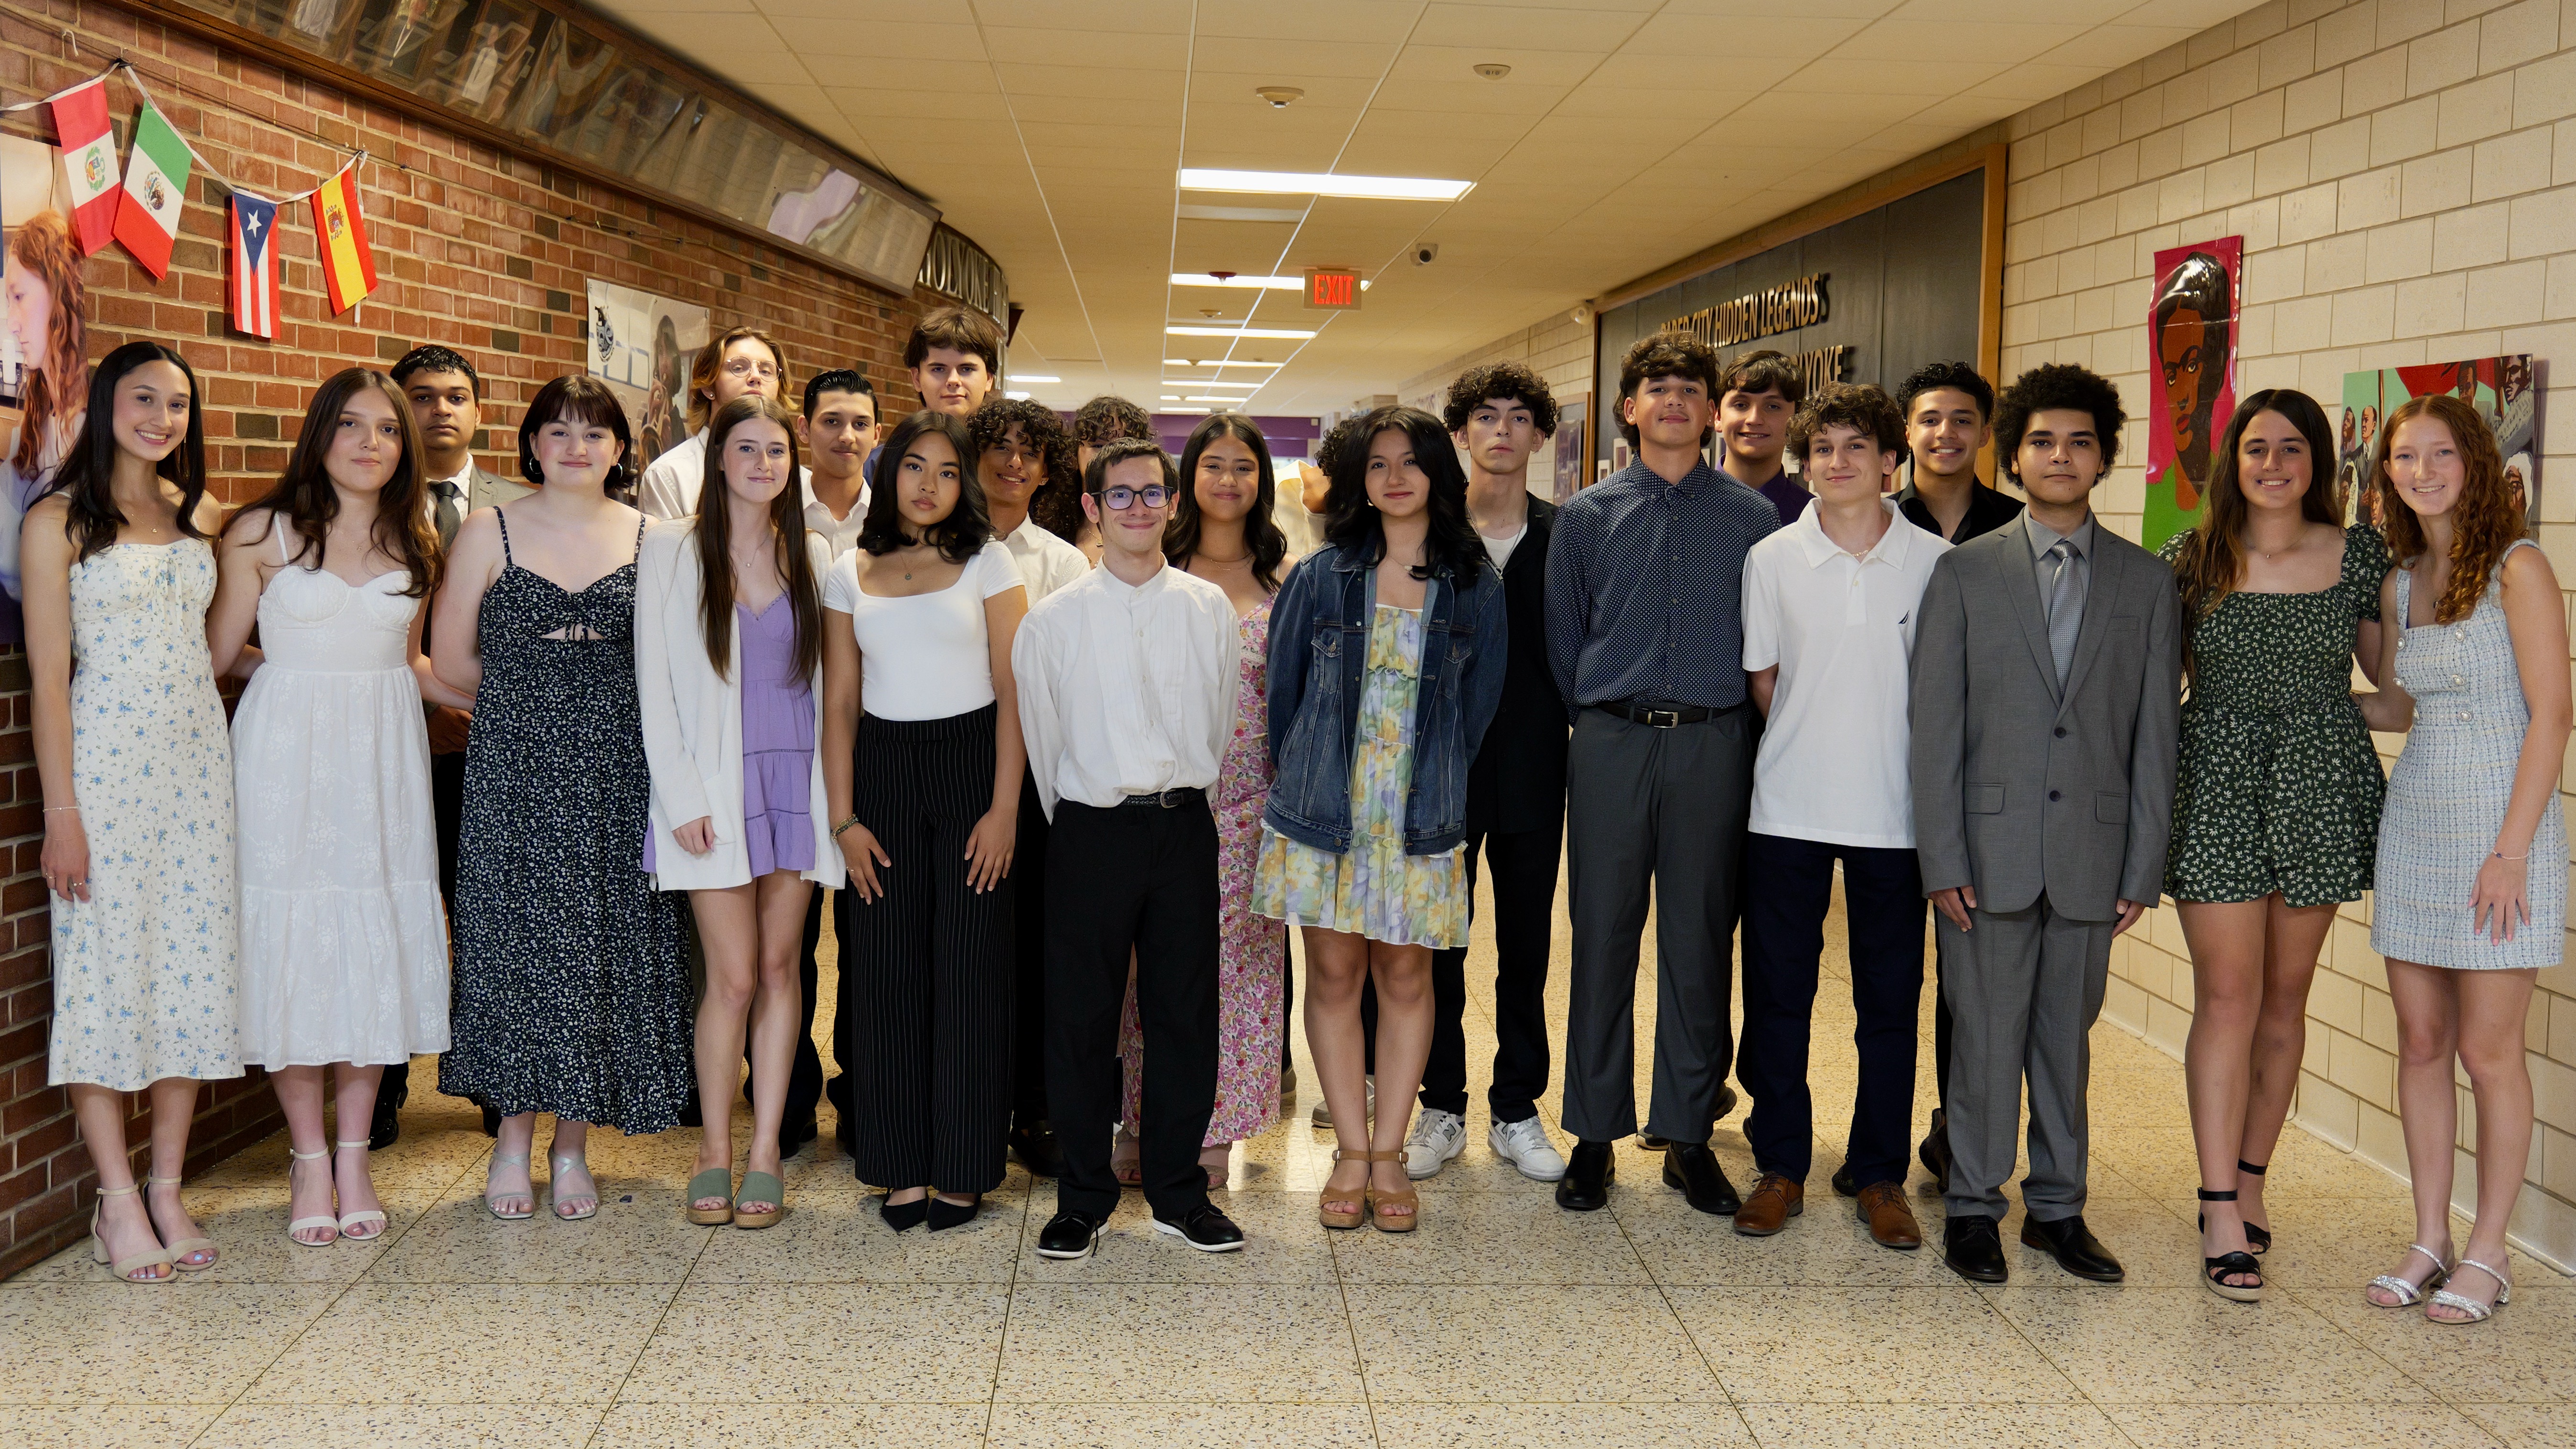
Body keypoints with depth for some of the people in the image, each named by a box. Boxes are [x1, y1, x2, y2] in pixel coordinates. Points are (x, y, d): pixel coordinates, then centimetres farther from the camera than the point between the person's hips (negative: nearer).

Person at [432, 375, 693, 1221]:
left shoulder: (652, 540, 6)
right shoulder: (488, 533, 4)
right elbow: (450, 658, 3)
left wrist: (596, 706, 1)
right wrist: (533, 703, 6)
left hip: (615, 770, 1)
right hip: (513, 768, -1)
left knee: (604, 942, 2)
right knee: (515, 937, 0)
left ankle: (572, 1144, 15)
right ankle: (514, 1139, 15)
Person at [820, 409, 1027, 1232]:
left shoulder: (986, 562, 2)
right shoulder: (850, 575, 9)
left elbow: (1013, 691, -3)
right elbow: (839, 702, 8)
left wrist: (1004, 807, -10)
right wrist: (842, 818, 0)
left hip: (971, 765, -2)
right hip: (884, 771, 3)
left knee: (969, 967, -1)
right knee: (887, 969, 4)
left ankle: (963, 1168, 11)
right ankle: (902, 1165, 15)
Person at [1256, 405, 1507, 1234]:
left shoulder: (1475, 590, 2)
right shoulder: (1319, 579, 1)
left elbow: (1479, 707, 8)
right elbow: (1282, 691, 8)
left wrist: (1436, 790, 9)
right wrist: (1299, 780, 11)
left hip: (1421, 818, 0)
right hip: (1325, 809, 0)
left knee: (1405, 978, 5)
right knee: (1334, 976, 3)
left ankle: (1388, 1156, 16)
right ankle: (1351, 1155, 14)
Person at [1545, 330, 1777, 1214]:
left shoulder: (1752, 518, 5)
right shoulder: (1586, 517, 7)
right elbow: (1563, 639, 10)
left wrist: (1734, 730, 2)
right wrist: (1597, 725, 8)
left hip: (1713, 746, 0)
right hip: (1610, 743, 0)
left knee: (1701, 941, 6)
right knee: (1602, 938, 4)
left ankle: (1689, 1135, 17)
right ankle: (1595, 1134, 16)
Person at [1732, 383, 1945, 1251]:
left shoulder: (1937, 563, -1)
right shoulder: (1772, 559, 1)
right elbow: (1761, 679, 9)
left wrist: (1882, 756, 0)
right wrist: (1811, 748, 6)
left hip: (1896, 812, 0)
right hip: (1788, 808, 1)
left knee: (1890, 998, 7)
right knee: (1777, 992, 6)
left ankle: (1879, 1173, 20)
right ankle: (1781, 1164, 20)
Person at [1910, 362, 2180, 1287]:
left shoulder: (2148, 582, 7)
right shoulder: (1964, 573, 2)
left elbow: (2156, 733, 5)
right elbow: (1935, 726, -1)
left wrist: (2145, 866, 0)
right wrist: (1942, 857, -7)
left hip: (2092, 851, 2)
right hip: (1990, 849, -2)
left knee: (2067, 1037, 11)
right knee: (1986, 1036, 3)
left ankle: (2058, 1207, 25)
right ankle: (1973, 1206, 18)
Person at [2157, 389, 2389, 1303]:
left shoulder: (2360, 556, 4)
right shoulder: (2191, 560, 1)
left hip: (2322, 787, 2)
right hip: (2217, 789, -2)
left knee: (2285, 997, 9)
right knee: (2227, 997, -5)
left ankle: (2249, 1179, 24)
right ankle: (2223, 1218, -2)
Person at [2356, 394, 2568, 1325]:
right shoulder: (2398, 583, 10)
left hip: (2500, 828, -6)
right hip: (2415, 822, 6)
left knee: (2487, 1051, 0)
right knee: (2421, 1044, 8)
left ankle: (2486, 1255, 13)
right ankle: (2429, 1244, 18)